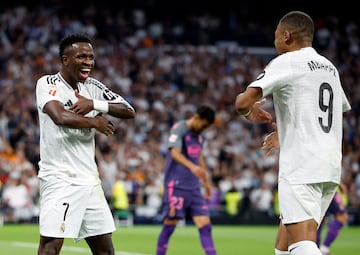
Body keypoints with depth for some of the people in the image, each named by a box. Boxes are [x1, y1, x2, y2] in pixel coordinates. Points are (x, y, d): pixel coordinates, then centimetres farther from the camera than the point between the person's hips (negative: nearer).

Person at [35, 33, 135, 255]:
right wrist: (95, 122, -10)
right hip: (59, 178, -7)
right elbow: (60, 116, -25)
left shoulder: (93, 87, 11)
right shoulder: (48, 83, -7)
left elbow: (129, 112, 3)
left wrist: (95, 104, -12)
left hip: (89, 179, 7)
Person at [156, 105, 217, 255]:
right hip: (176, 185, -7)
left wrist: (206, 181, 30)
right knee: (170, 225, -3)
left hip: (194, 187, 7)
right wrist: (192, 167, -43)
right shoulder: (179, 129, -11)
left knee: (205, 225, -1)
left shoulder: (199, 135, 14)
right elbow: (175, 153, -26)